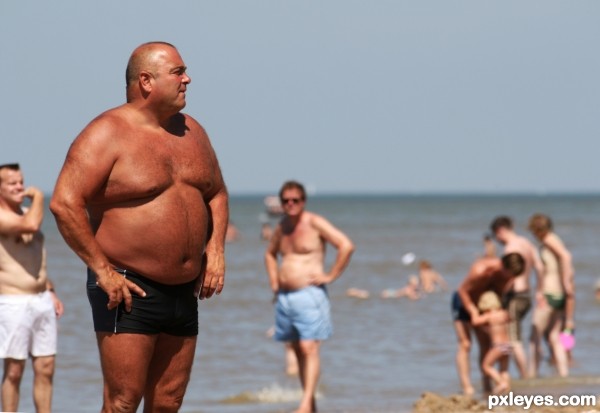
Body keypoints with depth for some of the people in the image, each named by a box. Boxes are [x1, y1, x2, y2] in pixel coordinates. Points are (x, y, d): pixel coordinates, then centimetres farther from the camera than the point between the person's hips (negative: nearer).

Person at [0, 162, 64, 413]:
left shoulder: (25, 212, 17)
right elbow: (31, 224, -29)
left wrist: (51, 292, 20)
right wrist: (38, 197, -12)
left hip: (42, 300, 8)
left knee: (46, 367, 6)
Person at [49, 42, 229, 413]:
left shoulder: (192, 132, 12)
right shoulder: (107, 134, -10)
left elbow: (217, 194, 26)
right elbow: (64, 204, -18)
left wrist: (216, 247, 8)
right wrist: (102, 270, -19)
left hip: (185, 291, 7)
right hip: (128, 292, -7)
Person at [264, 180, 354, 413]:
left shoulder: (315, 223, -7)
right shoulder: (282, 227, 14)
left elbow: (346, 246, -14)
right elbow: (270, 254, 34)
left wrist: (330, 276, -13)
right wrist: (274, 281, 19)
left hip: (309, 295, -7)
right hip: (284, 297, 7)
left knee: (309, 349, -15)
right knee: (298, 350, 9)